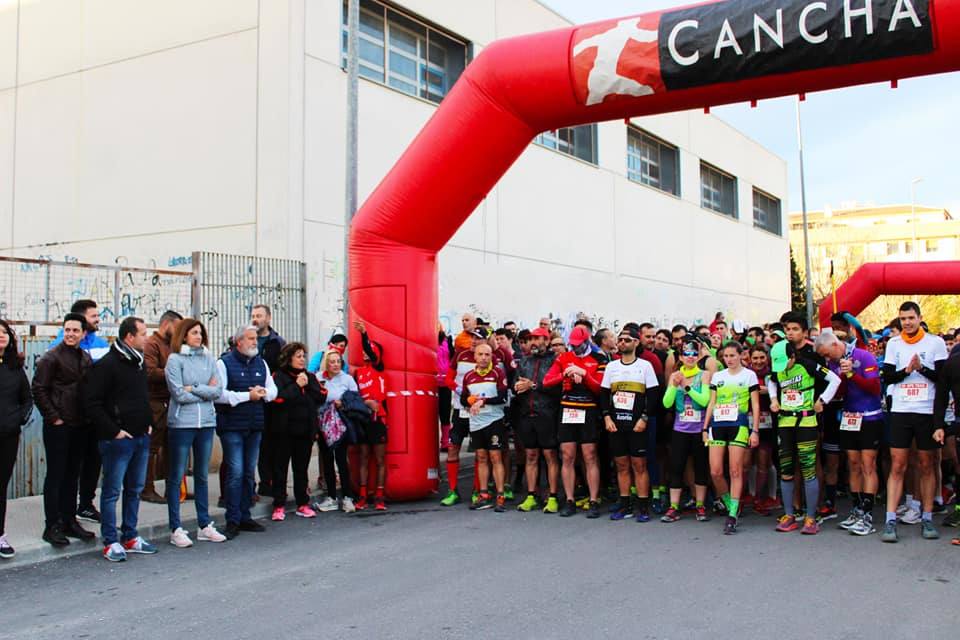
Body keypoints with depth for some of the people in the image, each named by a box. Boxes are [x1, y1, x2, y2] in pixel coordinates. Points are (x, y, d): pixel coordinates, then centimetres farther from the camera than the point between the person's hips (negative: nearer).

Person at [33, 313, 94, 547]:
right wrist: (53, 417, -12)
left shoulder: (86, 358, 10)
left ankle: (69, 520, 21)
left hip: (79, 426, 6)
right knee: (55, 475, 0)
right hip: (58, 426, -6)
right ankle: (52, 526, 7)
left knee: (72, 475, 12)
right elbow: (38, 389, -10)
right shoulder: (51, 357, -8)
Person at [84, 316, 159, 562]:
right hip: (117, 439, -8)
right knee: (112, 491, 1)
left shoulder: (140, 363, 13)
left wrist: (148, 422, 13)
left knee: (135, 489, 14)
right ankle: (111, 542, 9)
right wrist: (113, 431, -16)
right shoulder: (106, 365, -12)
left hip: (141, 438, 8)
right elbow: (92, 403, -16)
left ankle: (130, 537, 23)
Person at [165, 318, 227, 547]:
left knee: (202, 475, 13)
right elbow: (179, 394, -12)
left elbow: (219, 390, -2)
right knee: (176, 476, 3)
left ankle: (204, 525, 22)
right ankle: (176, 530, 10)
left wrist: (194, 388, -11)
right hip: (181, 423, -4)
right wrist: (206, 391, -4)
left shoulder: (209, 358, 7)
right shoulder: (175, 359, -5)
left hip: (207, 422, 4)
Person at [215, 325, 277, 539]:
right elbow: (218, 394, -15)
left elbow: (273, 389, 18)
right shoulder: (224, 363, -5)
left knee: (249, 473, 11)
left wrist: (264, 392, -6)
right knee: (235, 473, -8)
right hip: (232, 426, -6)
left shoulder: (261, 363, 14)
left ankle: (245, 517, 19)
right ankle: (233, 521, 0)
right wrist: (247, 396, -15)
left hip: (255, 426, 6)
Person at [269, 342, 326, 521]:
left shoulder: (310, 377, 13)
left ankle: (303, 504, 18)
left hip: (305, 430, 4)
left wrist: (308, 385, -8)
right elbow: (278, 398, -19)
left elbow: (321, 397, 3)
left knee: (301, 468, 11)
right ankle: (279, 506, 7)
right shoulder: (278, 376, -4)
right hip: (284, 430, -4)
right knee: (280, 468, 1)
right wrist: (297, 386, -14)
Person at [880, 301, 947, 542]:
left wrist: (922, 368, -17)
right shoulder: (894, 344, 8)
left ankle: (927, 518, 14)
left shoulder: (935, 342, 2)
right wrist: (907, 370, -13)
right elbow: (887, 377, 3)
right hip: (901, 411, 1)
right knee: (897, 467, -2)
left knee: (926, 467, 6)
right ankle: (891, 521, -4)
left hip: (927, 412, -1)